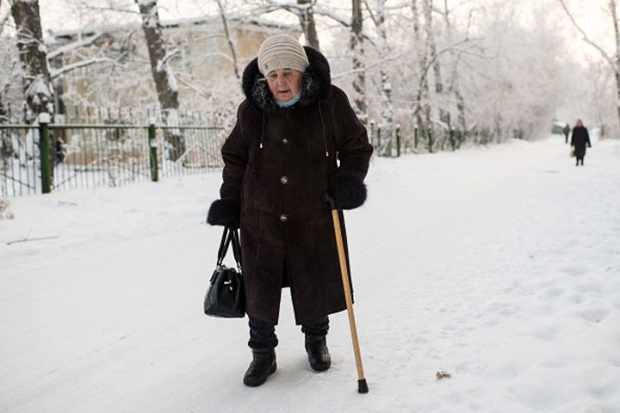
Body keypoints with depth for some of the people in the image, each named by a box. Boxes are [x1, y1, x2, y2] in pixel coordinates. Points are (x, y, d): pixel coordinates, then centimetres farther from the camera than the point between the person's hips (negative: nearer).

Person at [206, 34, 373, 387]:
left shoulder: (331, 102, -8)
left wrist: (349, 179, -13)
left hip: (314, 218, -1)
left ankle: (316, 340, 39)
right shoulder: (251, 110, -3)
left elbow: (357, 146, 3)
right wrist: (229, 202, 6)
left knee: (316, 285, 12)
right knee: (260, 289, 7)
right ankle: (263, 353, 27)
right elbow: (235, 158, 11)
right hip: (260, 219, 1)